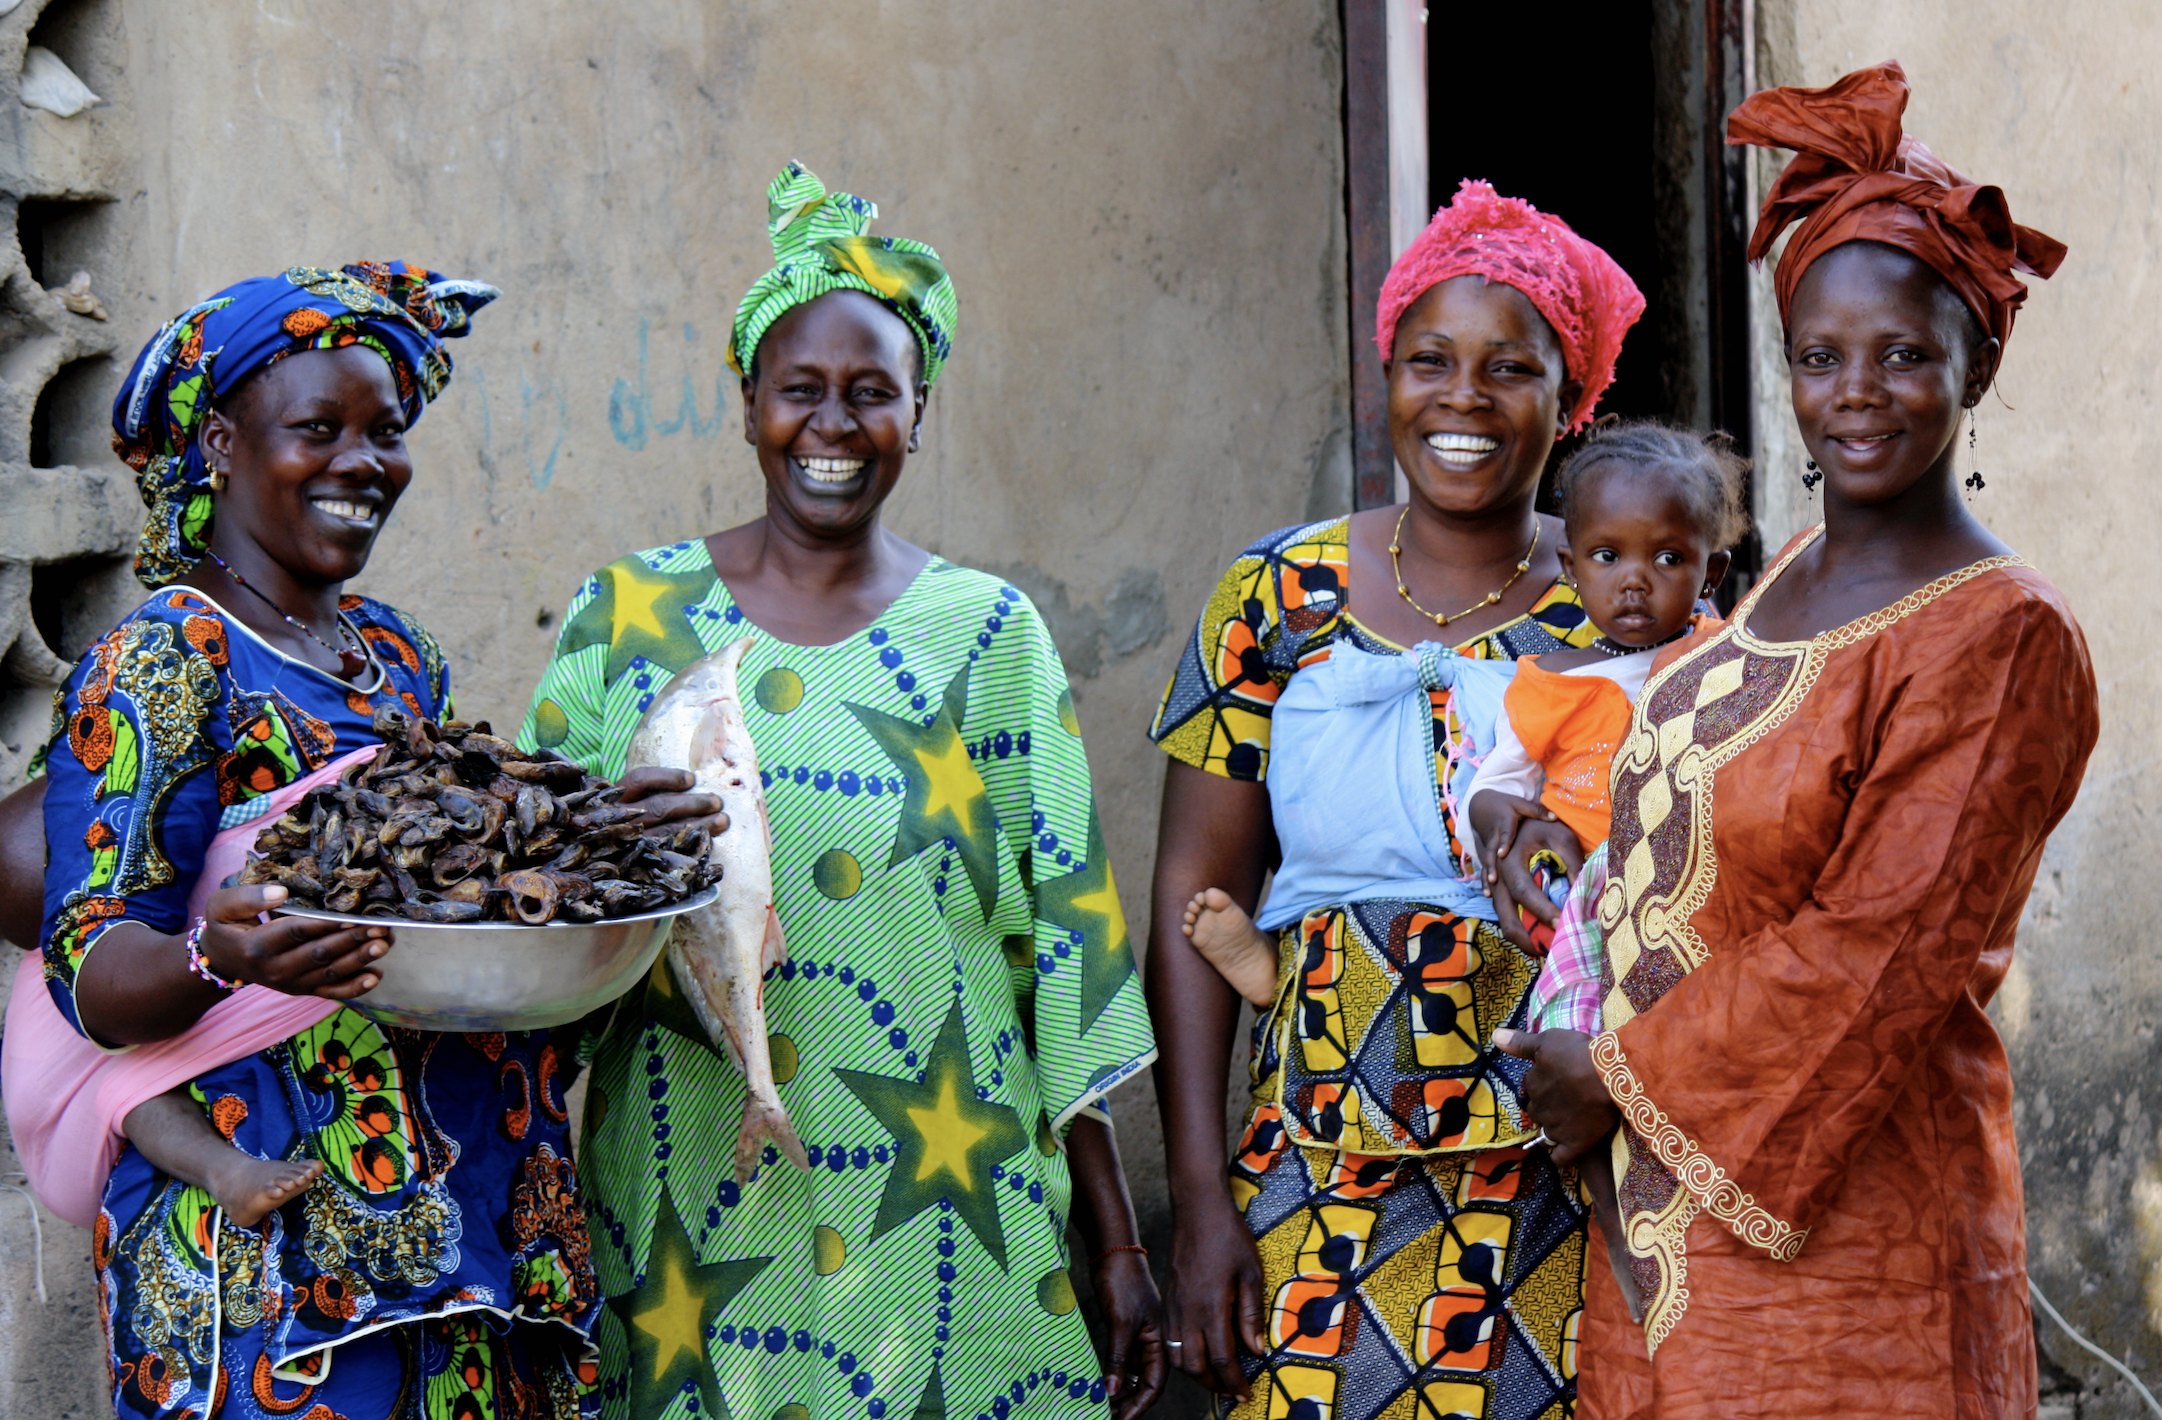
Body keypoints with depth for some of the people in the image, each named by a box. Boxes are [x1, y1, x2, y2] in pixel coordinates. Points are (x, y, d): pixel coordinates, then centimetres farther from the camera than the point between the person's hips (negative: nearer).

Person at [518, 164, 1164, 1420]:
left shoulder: (988, 633, 4)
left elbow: (1066, 937, 3)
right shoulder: (629, 615, 4)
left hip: (936, 1220, 0)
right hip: (692, 1210, 0)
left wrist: (1118, 1244, 1)